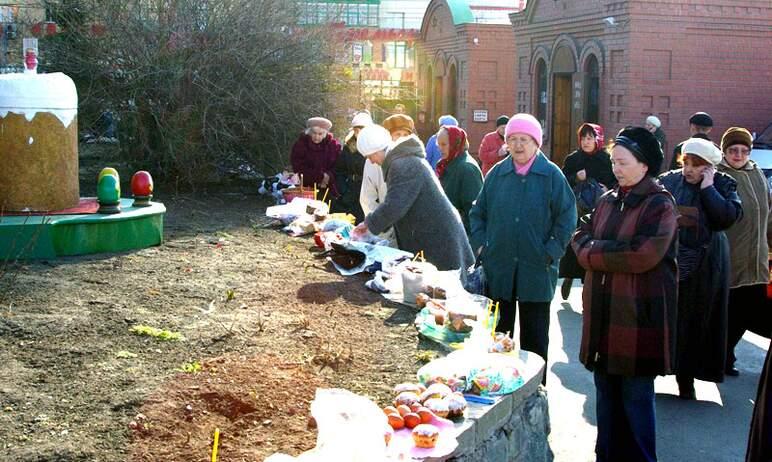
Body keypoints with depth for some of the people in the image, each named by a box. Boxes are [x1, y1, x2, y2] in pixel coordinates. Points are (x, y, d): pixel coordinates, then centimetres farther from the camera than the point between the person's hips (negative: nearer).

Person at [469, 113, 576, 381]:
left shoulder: (552, 175, -4)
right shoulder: (497, 174, 5)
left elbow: (567, 218, -4)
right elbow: (477, 213, 14)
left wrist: (551, 252, -10)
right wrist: (480, 244, 3)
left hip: (536, 270, -3)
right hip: (498, 268, 3)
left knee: (535, 336, 7)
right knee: (497, 332, 12)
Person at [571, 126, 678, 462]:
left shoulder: (660, 204, -7)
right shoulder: (608, 201, 13)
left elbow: (643, 255, -18)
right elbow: (581, 237, 8)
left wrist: (593, 251, -8)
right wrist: (614, 252, -11)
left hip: (640, 316, -6)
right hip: (603, 313, 6)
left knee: (636, 396, 1)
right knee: (606, 391, 13)